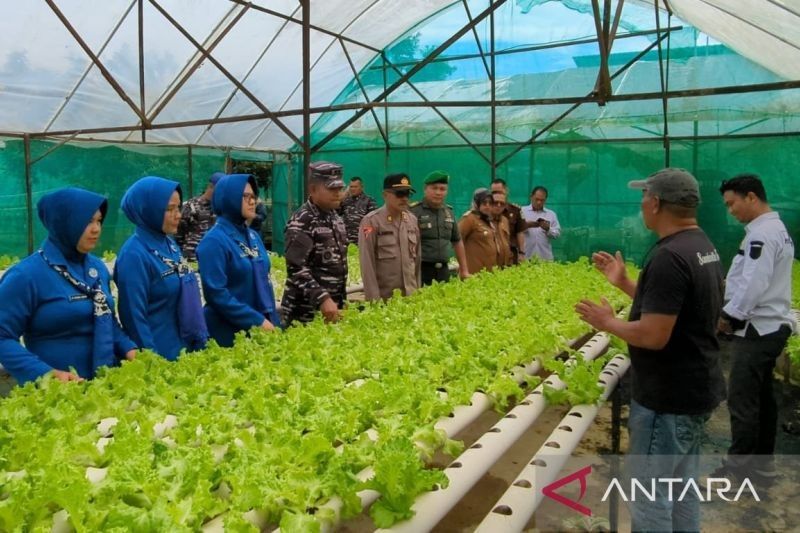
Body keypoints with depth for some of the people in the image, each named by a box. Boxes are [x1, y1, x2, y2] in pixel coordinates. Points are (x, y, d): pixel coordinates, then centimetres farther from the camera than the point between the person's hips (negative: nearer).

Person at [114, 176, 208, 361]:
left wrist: (200, 340, 12)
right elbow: (134, 317, -19)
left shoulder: (169, 244, 5)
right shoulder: (135, 254, -19)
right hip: (158, 354, -8)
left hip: (185, 349, 8)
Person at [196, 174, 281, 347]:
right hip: (229, 332, -7)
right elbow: (216, 294, -19)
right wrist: (257, 321, -19)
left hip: (265, 325, 7)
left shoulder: (253, 236, 8)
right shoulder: (214, 241, -14)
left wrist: (272, 319, 7)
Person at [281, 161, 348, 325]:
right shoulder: (301, 222, -14)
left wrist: (341, 300, 16)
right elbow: (296, 268, -21)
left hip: (333, 305, 7)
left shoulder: (336, 219, 11)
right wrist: (322, 299, -28)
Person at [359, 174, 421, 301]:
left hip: (410, 295, 5)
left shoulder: (412, 220, 7)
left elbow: (417, 257, 12)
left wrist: (418, 290, 10)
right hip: (384, 297, -5)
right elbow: (367, 263, -12)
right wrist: (373, 298, -14)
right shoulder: (371, 221, -9)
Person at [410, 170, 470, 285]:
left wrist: (464, 270, 18)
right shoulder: (414, 211, -7)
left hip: (443, 270, 6)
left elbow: (457, 242, 20)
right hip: (421, 269, -5)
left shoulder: (449, 212, 11)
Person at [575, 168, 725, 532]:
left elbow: (653, 335, -27)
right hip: (695, 388, 10)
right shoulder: (703, 247, 7)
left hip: (667, 398, -10)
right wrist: (624, 283, 14)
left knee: (649, 493, 3)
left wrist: (607, 322, -11)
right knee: (681, 485, 21)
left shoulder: (668, 256, -24)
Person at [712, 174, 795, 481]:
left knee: (742, 401, -4)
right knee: (762, 398, 15)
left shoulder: (761, 233, -17)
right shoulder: (777, 229, 16)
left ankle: (739, 468, 4)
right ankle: (761, 465, 25)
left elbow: (753, 284, -24)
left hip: (756, 330, -11)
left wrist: (728, 317, -14)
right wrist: (733, 315, 14)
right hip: (769, 327, 11)